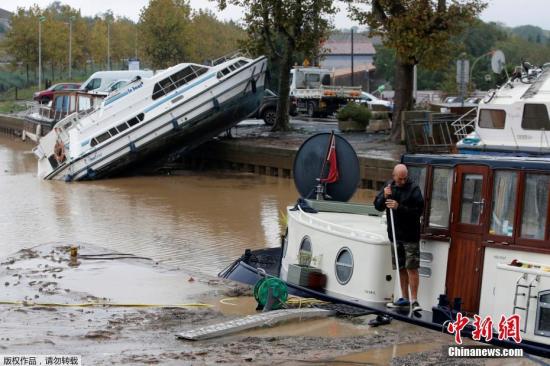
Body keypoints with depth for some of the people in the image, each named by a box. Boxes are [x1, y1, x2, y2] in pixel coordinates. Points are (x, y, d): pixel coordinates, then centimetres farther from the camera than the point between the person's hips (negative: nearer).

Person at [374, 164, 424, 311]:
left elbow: (418, 211, -16)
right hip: (395, 235, 6)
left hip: (410, 236, -6)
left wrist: (399, 207, -24)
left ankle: (414, 300, -5)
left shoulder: (413, 188, -11)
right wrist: (384, 196, -12)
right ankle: (404, 298, 21)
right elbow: (377, 206, 8)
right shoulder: (389, 186, 7)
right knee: (401, 268, 13)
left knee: (412, 268, -7)